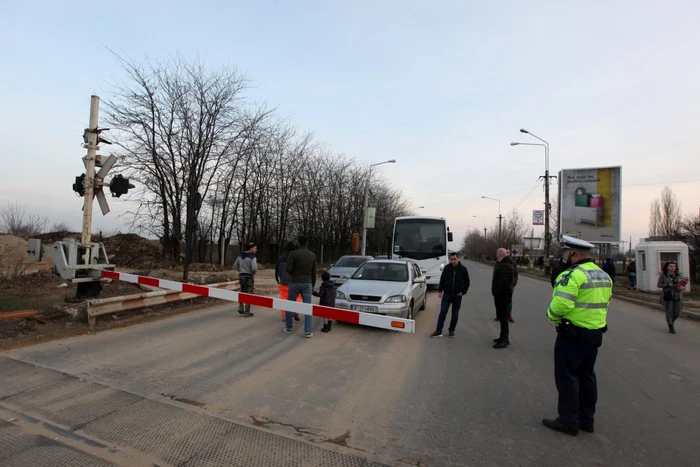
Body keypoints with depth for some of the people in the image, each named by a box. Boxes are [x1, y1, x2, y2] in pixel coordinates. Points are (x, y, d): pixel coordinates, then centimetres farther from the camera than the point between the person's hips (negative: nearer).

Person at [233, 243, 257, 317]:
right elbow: (254, 268, -24)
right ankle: (247, 312, 6)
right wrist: (253, 272, -2)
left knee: (242, 292, 23)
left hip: (241, 276, 6)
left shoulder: (240, 255, 7)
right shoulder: (253, 257, -15)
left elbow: (235, 266, 11)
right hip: (249, 277, -6)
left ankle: (241, 308, 14)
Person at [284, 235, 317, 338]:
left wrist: (294, 274, 11)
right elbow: (314, 273, 9)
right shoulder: (312, 255, 5)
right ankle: (308, 331, -2)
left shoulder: (293, 253, -6)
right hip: (307, 284, 2)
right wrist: (312, 285, 19)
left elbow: (288, 269, -12)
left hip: (295, 283, -2)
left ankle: (288, 328, 23)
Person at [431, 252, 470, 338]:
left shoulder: (463, 269, -3)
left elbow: (467, 282, 4)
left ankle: (452, 330, 22)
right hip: (446, 294, 0)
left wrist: (463, 292, -5)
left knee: (455, 314, 8)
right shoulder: (446, 268, -2)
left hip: (457, 295, 0)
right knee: (443, 312, -3)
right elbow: (442, 280, 5)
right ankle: (439, 331, 1)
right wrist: (440, 290, -1)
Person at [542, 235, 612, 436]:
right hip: (596, 332, 9)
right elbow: (604, 302, 13)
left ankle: (568, 421, 11)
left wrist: (552, 316, -8)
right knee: (586, 375, 18)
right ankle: (586, 418, 29)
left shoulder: (573, 275, -21)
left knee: (567, 376, 2)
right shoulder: (604, 275, 10)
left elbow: (561, 304, -27)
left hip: (573, 333, -9)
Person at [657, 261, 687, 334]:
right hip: (667, 296, -3)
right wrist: (668, 285, -19)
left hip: (677, 297, 3)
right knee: (669, 312, -1)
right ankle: (671, 327, 16)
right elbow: (658, 285, -5)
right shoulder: (663, 275, -3)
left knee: (677, 313, 1)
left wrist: (682, 288, -16)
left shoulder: (679, 276, 6)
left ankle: (671, 321, 33)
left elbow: (683, 286, 7)